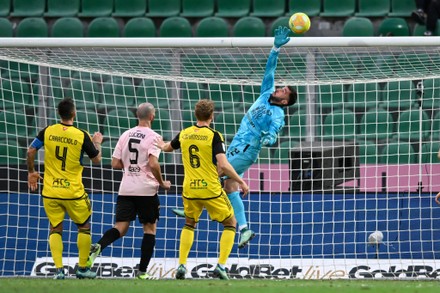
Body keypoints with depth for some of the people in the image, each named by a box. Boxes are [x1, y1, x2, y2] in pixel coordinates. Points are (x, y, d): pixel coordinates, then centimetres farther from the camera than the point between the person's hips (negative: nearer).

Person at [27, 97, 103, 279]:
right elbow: (96, 159, 2)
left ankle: (59, 269, -3)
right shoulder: (82, 136, -9)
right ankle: (82, 269, 17)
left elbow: (30, 151, 1)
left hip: (50, 191, 2)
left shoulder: (47, 132, -3)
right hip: (73, 193, -2)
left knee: (55, 228, 11)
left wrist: (31, 172, 17)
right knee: (84, 226, 16)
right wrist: (97, 143, 21)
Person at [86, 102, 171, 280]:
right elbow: (153, 164, -18)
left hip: (126, 189, 4)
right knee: (150, 228, 9)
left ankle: (98, 247, -28)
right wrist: (162, 183, -4)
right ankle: (142, 272, 5)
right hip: (146, 190, -4)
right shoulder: (153, 136, -7)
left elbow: (115, 163, 9)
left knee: (120, 228, 2)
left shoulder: (126, 135, 9)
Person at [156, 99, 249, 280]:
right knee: (230, 223, 13)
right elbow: (223, 165, -19)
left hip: (190, 190, 4)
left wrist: (161, 145, 50)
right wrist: (241, 182, -6)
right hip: (211, 189, -4)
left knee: (189, 224, 26)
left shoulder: (184, 134, 4)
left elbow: (168, 148, 26)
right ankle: (221, 265, -1)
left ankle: (182, 265, 11)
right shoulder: (214, 136, -11)